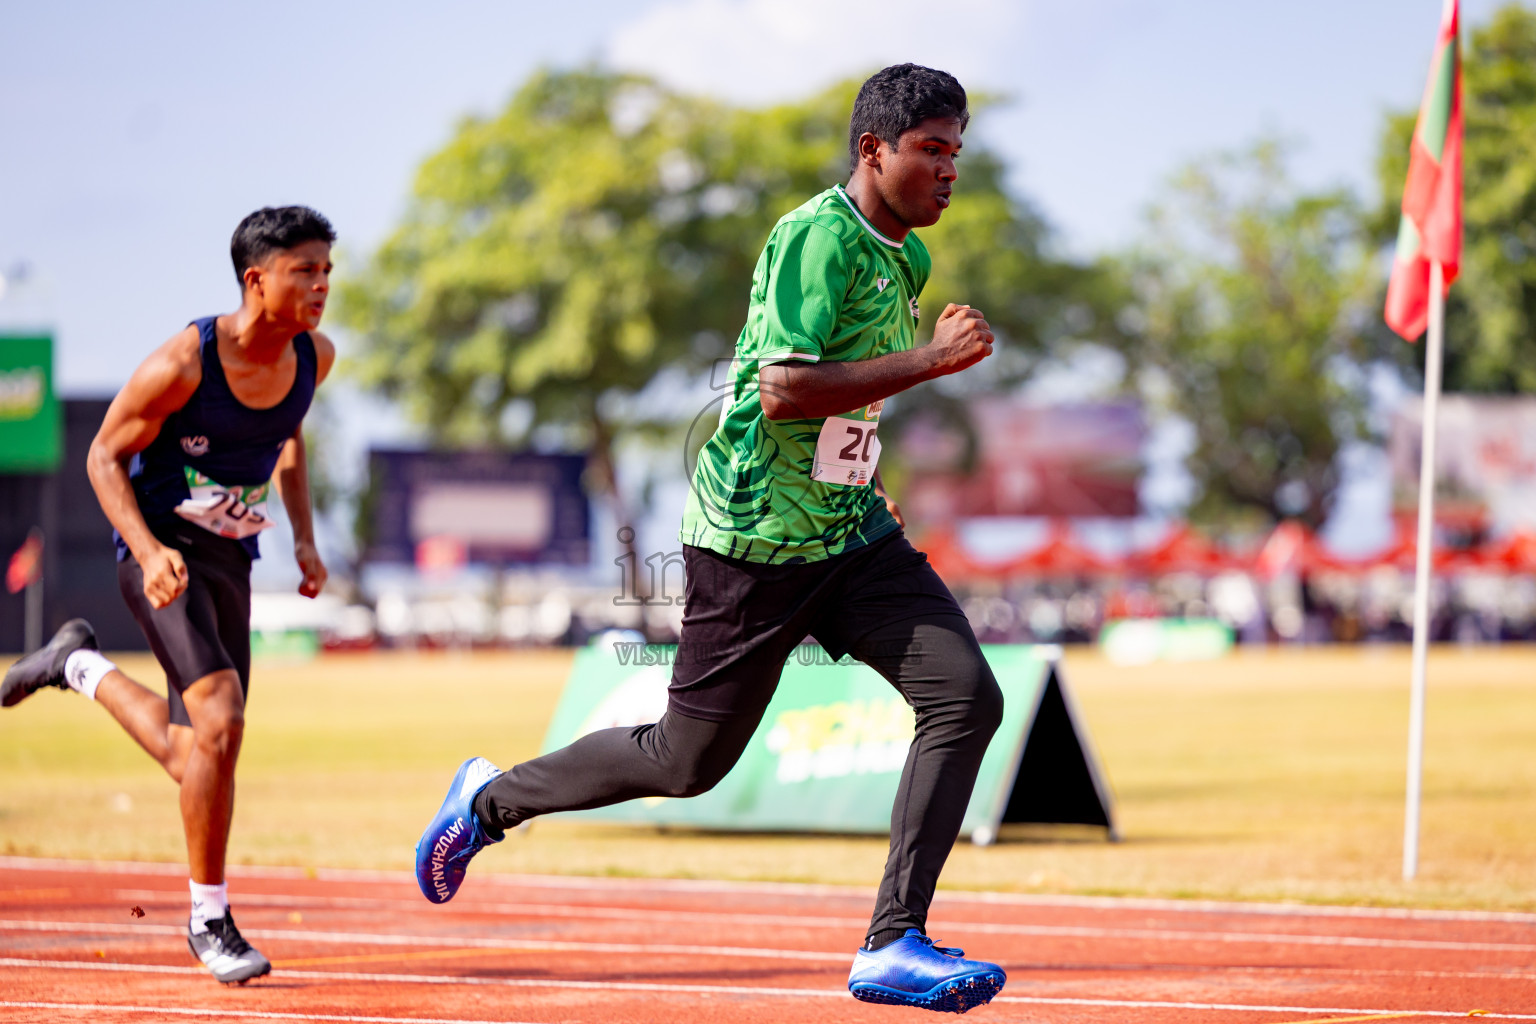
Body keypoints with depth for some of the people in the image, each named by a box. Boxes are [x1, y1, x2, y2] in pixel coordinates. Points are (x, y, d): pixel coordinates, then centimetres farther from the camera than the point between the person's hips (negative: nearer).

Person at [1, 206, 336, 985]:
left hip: (230, 562, 7)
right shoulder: (182, 364, -21)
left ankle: (80, 665, 38)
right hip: (163, 555, -7)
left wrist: (304, 539, 9)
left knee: (190, 758, 10)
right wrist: (148, 552, -26)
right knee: (220, 721, -23)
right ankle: (208, 919, -8)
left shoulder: (315, 356, -3)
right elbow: (105, 456, -11)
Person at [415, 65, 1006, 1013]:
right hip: (756, 540, -8)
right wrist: (932, 357, -26)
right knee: (689, 759, 3)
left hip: (848, 534, 8)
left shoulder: (907, 258, 10)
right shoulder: (817, 237, -18)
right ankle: (492, 798, 29)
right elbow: (780, 391, -29)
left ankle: (893, 945, -11)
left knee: (967, 696, -11)